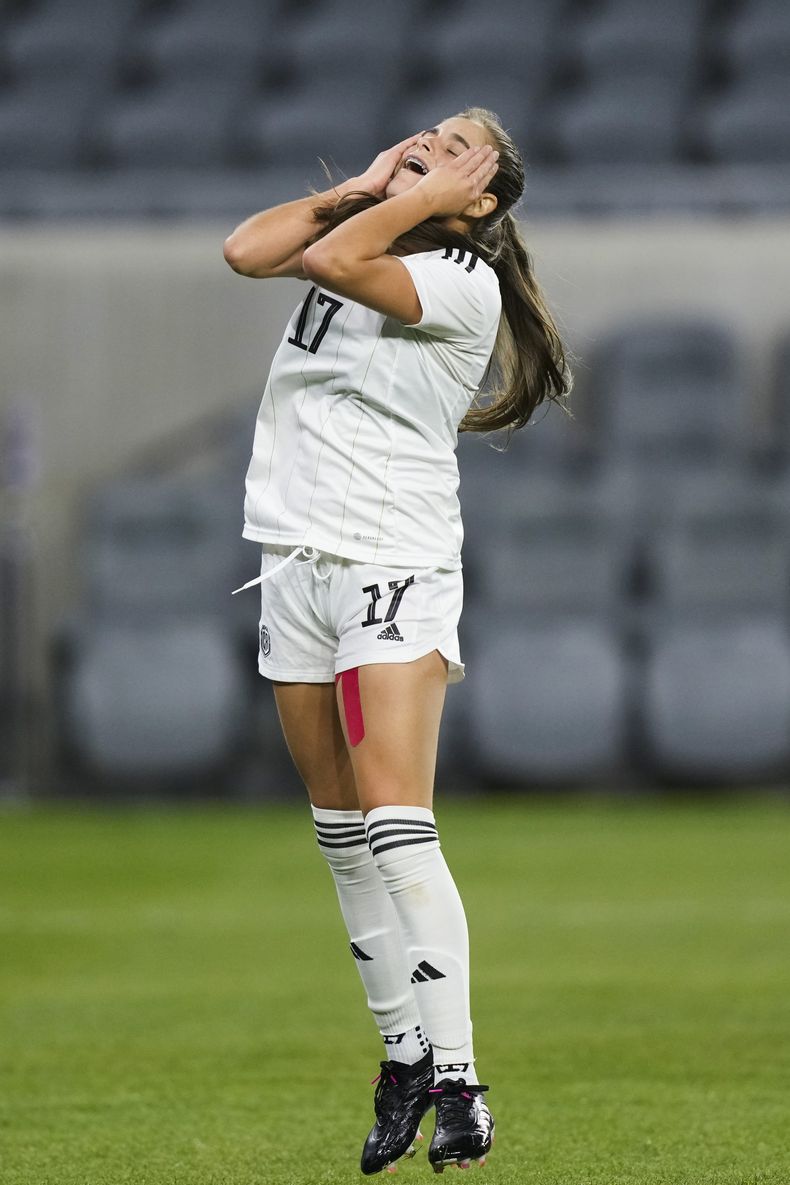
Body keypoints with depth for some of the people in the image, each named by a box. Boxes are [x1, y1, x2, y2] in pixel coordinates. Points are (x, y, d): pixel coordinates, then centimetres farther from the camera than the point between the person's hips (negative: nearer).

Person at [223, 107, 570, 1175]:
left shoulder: (462, 284, -9)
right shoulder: (369, 236, 13)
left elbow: (337, 260, -23)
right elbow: (249, 250, 0)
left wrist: (427, 198, -11)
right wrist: (362, 185, 2)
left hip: (393, 569, -7)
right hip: (295, 567, 7)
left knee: (395, 827, -17)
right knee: (342, 837, 7)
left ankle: (457, 1086, -16)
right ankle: (402, 1057, 14)